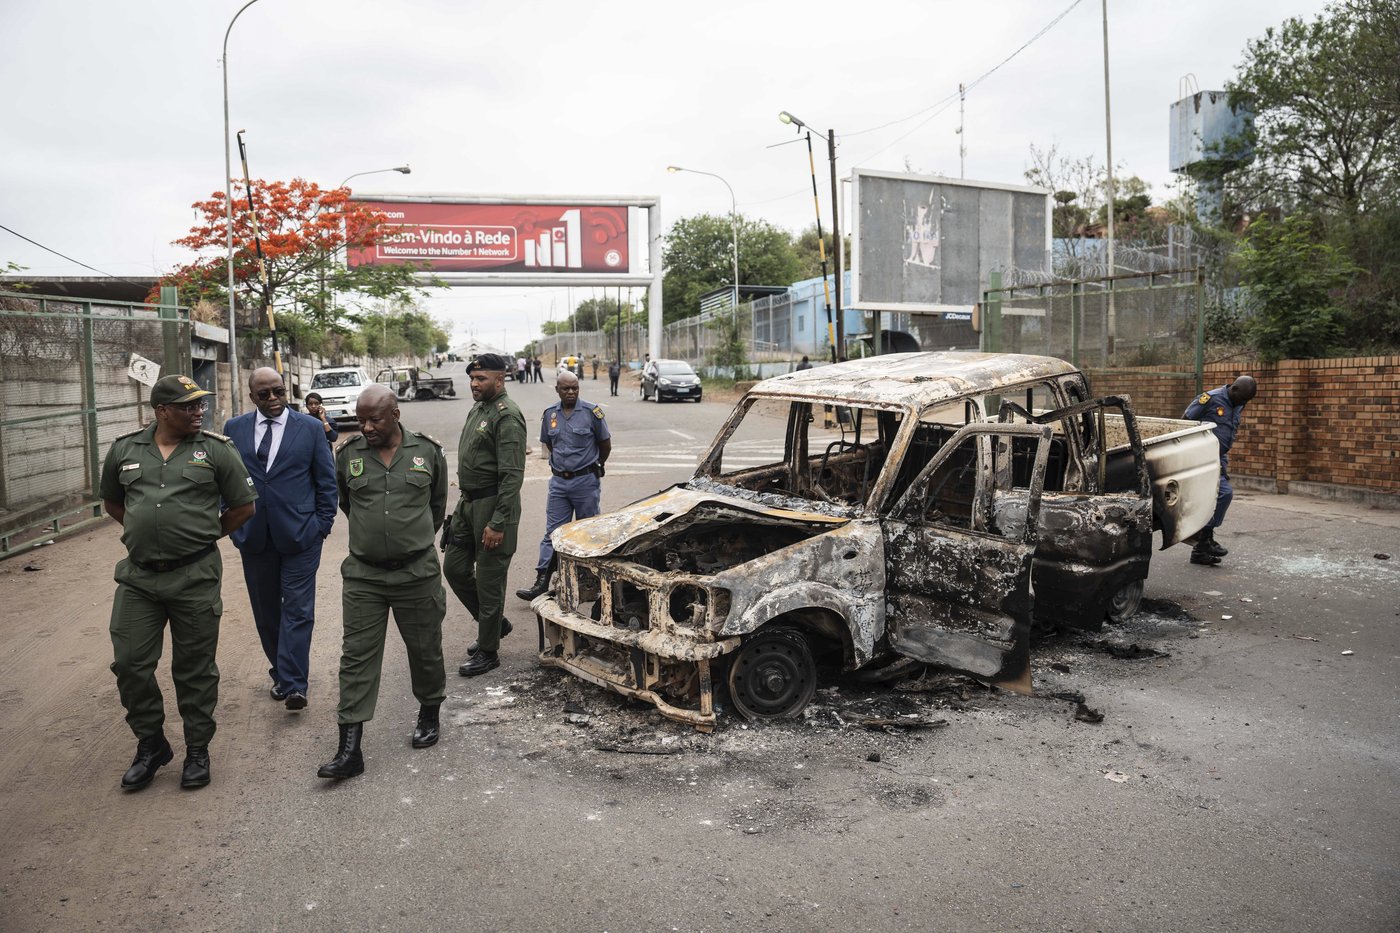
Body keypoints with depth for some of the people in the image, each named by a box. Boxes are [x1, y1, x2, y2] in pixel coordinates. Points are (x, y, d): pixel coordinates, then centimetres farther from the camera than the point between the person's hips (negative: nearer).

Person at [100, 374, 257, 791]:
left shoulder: (215, 449, -3)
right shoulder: (124, 449, 5)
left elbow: (243, 506, 3)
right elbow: (111, 500, 21)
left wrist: (201, 536, 4)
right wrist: (144, 531, 12)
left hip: (195, 576, -3)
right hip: (137, 576, 3)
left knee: (195, 668, 7)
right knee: (129, 663, 4)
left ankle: (197, 750, 23)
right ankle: (151, 744, 25)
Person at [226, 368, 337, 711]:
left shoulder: (311, 427, 0)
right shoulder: (234, 428, 7)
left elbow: (327, 481, 2)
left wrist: (323, 524, -2)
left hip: (300, 534, -3)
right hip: (254, 536, 3)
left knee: (297, 609, -5)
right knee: (266, 612, 11)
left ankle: (293, 685, -3)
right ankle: (281, 673, 25)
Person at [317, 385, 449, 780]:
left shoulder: (427, 451, -1)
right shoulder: (348, 455, 1)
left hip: (417, 573, -1)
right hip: (363, 575, 1)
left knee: (425, 650, 11)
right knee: (357, 658, -1)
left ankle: (429, 715, 36)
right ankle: (350, 750, 4)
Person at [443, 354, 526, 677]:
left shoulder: (507, 415, -17)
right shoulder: (477, 410, 14)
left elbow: (512, 475, -22)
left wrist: (498, 523, -24)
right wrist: (464, 502, 20)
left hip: (492, 506, -10)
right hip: (468, 504, 10)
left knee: (489, 580, 0)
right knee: (454, 568, 14)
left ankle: (487, 653, 13)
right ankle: (495, 623, 31)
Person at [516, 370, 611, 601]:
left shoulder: (592, 412, -6)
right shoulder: (550, 414, 5)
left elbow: (605, 445, 4)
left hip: (586, 481, -3)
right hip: (559, 481, 3)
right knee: (553, 533, 0)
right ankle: (541, 583, -1)